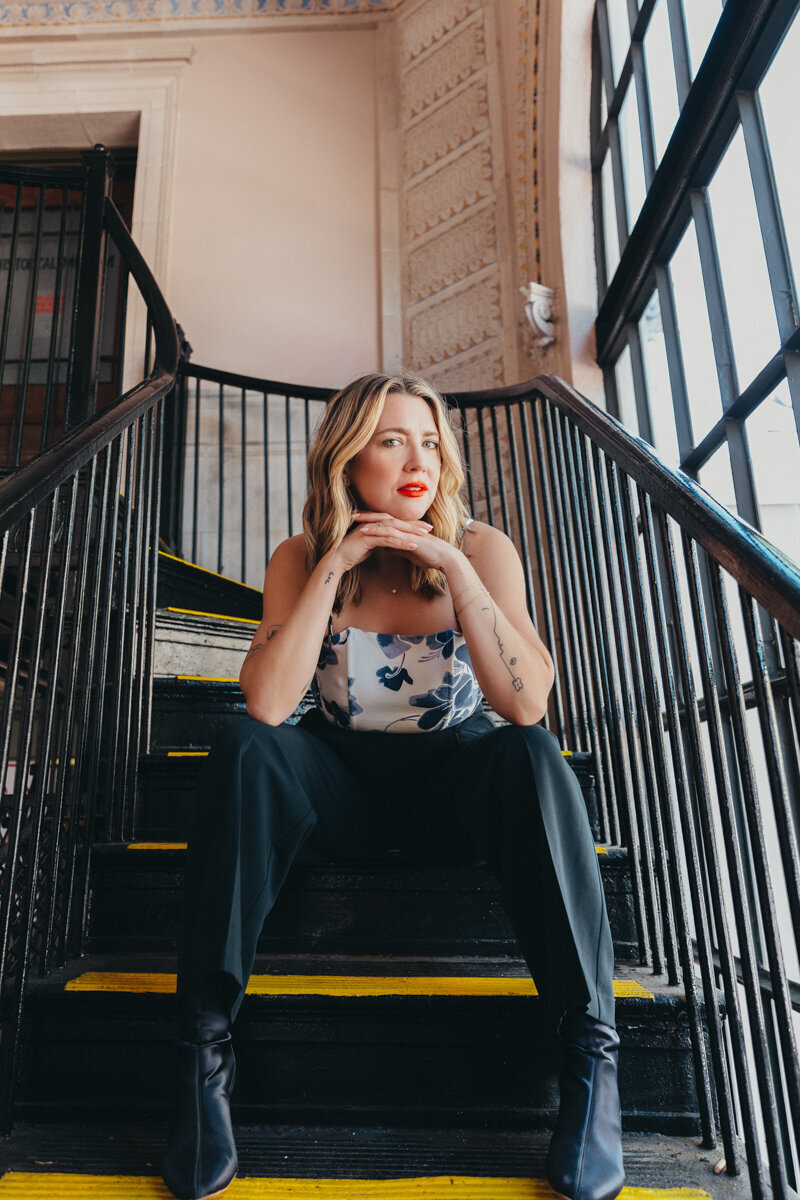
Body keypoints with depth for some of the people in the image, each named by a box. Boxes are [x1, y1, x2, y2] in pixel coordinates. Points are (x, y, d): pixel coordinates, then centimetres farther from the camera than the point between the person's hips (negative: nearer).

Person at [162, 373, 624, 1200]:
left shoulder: (481, 549, -9)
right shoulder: (301, 558, -6)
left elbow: (528, 706, -21)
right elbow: (266, 706, -21)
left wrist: (455, 569, -28)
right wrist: (335, 566, -25)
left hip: (453, 776, 0)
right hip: (342, 780, 1)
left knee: (530, 756, -32)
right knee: (243, 751, -28)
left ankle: (590, 1047, -20)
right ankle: (203, 1046, -17)